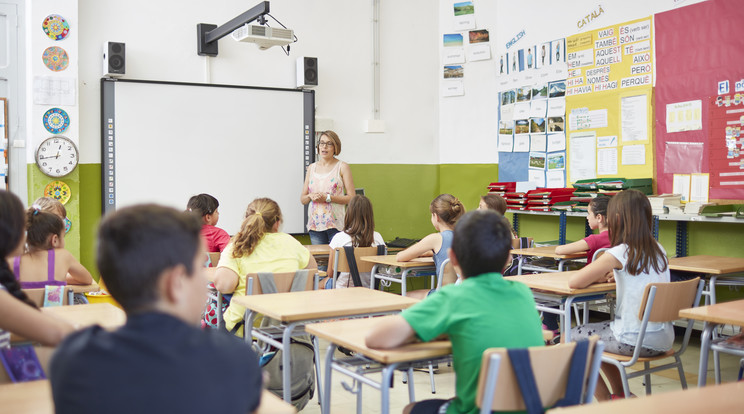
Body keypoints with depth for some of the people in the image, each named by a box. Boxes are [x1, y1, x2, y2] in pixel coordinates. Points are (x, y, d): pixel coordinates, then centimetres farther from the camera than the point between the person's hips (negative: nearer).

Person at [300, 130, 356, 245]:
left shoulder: (342, 167, 2)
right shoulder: (311, 168, 14)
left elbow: (351, 198, -6)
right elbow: (302, 199, 16)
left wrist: (328, 198, -15)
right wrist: (310, 196, -6)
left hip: (336, 223, -3)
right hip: (315, 223, 4)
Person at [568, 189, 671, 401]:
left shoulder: (619, 254, -17)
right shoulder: (658, 250, 4)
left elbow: (573, 282, -16)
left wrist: (598, 277, 3)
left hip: (636, 342, -8)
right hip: (664, 339, 8)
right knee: (599, 330, 30)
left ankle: (605, 402, 20)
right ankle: (620, 396, 34)